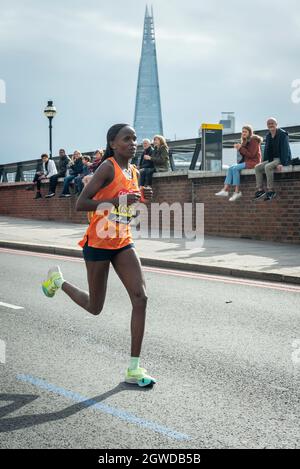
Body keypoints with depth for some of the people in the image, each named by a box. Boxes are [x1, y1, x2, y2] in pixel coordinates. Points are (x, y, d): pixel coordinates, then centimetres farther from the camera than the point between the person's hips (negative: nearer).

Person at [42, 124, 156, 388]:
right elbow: (80, 204, -19)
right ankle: (58, 280, 38)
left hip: (123, 243, 6)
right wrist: (117, 200, -28)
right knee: (95, 308, 8)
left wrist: (143, 198, 3)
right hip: (98, 243, -6)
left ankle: (134, 368, -6)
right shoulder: (108, 167, -13)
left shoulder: (134, 172, 9)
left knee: (141, 298, -11)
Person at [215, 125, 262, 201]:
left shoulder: (254, 141, -9)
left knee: (235, 168, -25)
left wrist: (241, 148, -16)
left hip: (253, 162, -9)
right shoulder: (245, 141, 18)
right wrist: (239, 149, -1)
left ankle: (237, 192, -24)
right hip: (246, 161, 9)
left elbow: (251, 154, -16)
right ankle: (225, 190, -22)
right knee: (231, 168, -11)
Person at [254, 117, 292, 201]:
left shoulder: (283, 134, -11)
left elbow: (285, 149, -19)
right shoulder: (268, 136, 13)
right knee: (257, 167, -11)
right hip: (272, 159, 8)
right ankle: (260, 189, -17)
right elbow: (266, 150, 17)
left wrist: (282, 163, -28)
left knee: (268, 167, -33)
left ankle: (270, 190, -32)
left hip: (282, 159, -8)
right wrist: (264, 162, 3)